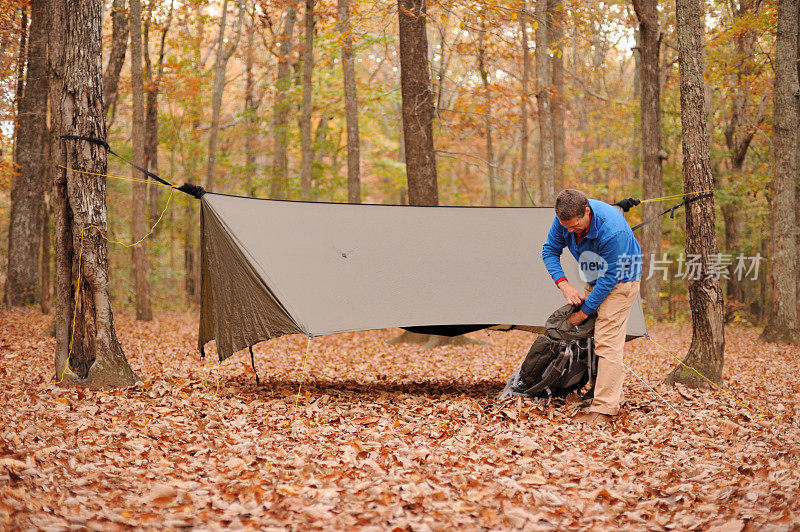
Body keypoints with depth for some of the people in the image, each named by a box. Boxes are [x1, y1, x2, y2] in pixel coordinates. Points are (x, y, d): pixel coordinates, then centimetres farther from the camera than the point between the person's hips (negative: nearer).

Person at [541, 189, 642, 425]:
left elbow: (610, 277, -29)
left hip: (620, 280, -8)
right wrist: (563, 284, -20)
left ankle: (604, 408, -16)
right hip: (594, 279, 8)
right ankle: (612, 396, 18)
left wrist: (584, 312, -21)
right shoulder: (565, 218, -18)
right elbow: (550, 250, -4)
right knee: (590, 337, 8)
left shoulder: (613, 231, -37)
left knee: (607, 341, -15)